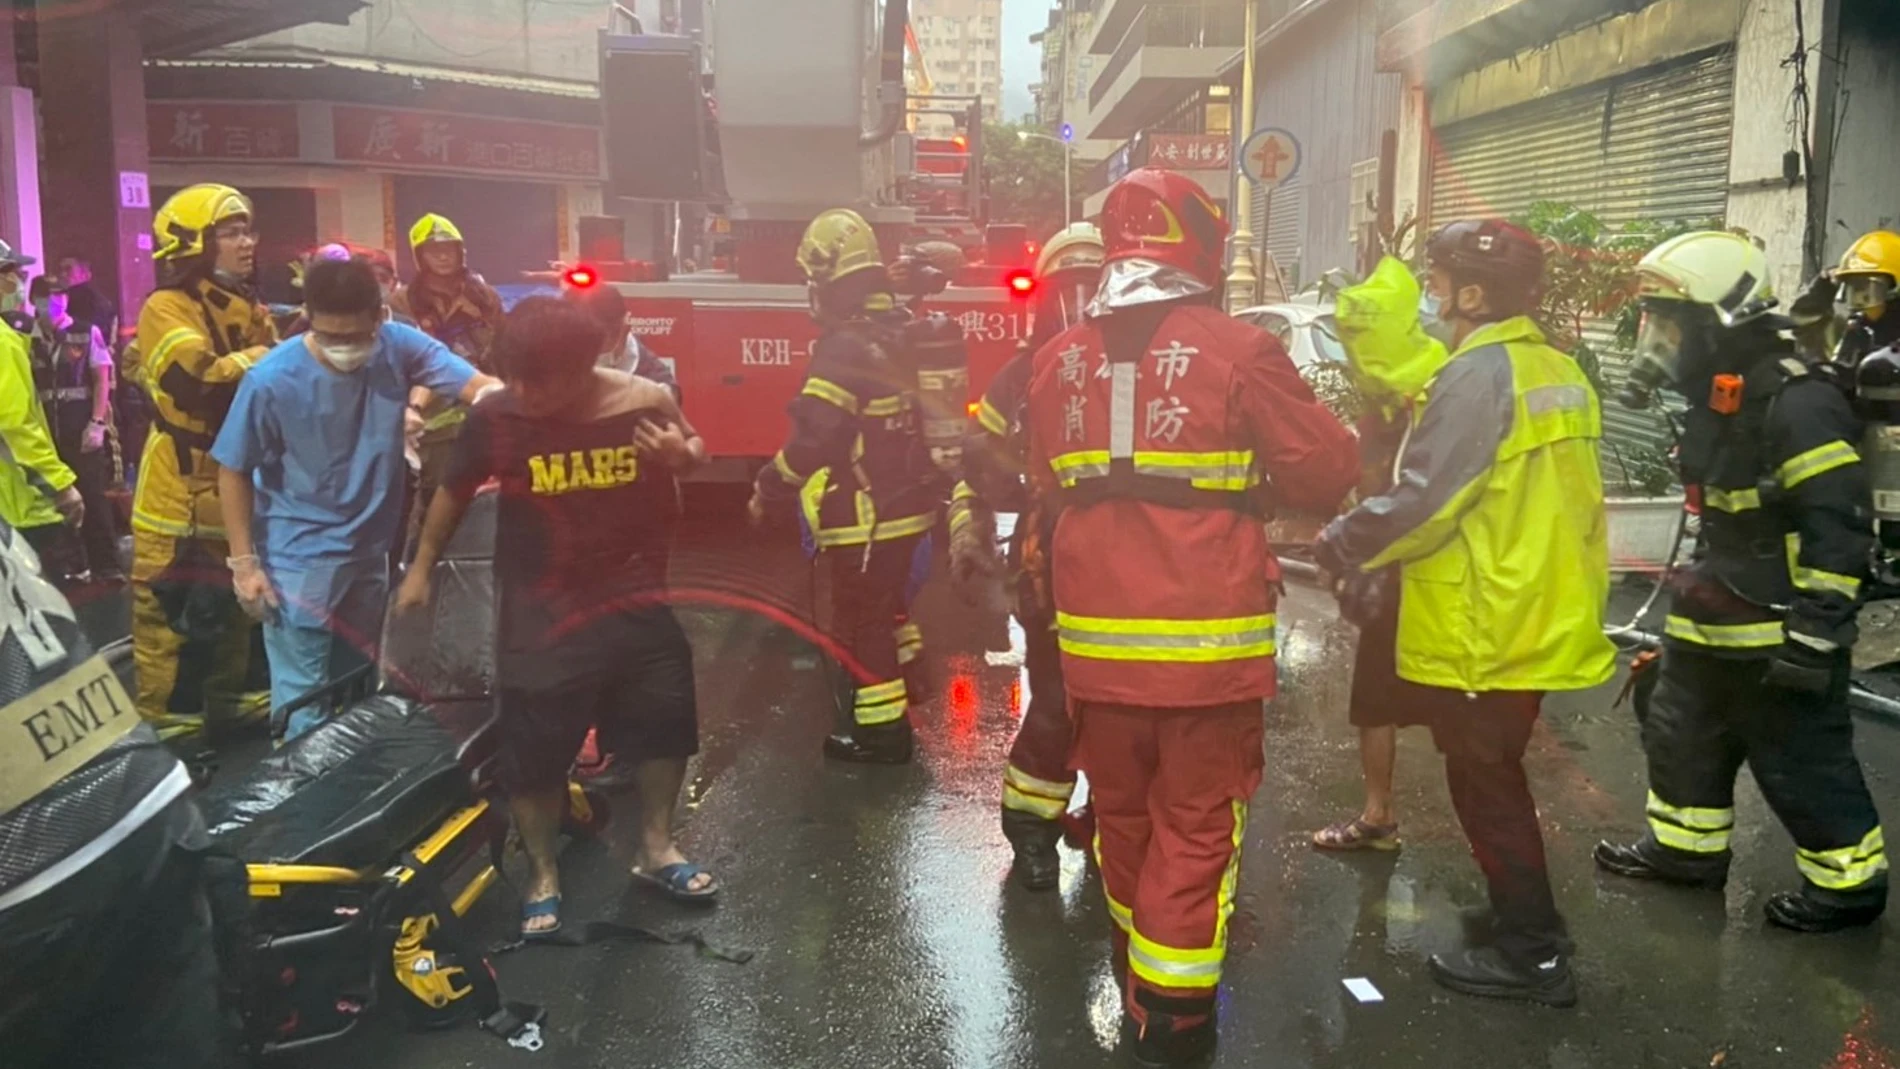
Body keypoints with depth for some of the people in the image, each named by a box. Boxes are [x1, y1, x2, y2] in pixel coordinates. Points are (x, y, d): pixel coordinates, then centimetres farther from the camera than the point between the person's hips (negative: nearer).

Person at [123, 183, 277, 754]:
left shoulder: (248, 308, 13)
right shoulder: (165, 310, -14)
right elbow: (199, 380, -31)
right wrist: (261, 358, -23)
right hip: (184, 481, -8)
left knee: (235, 594, 18)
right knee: (171, 603, -4)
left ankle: (229, 694, 33)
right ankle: (165, 717, 4)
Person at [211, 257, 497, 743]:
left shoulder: (399, 347, -14)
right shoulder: (272, 381, -21)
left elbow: (480, 388, -22)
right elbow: (234, 471, -10)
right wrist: (244, 562, -11)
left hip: (370, 549, 5)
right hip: (298, 558, -4)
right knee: (304, 701, -1)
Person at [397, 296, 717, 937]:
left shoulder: (645, 402, -13)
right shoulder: (495, 417, -14)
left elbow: (694, 452, 6)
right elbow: (455, 492, 3)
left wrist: (681, 457, -18)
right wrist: (421, 569, 11)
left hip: (635, 603, 2)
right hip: (541, 616, -2)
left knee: (664, 723, 15)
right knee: (533, 752, 5)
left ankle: (656, 849, 37)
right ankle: (543, 877, 28)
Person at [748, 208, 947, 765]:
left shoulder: (844, 347, -23)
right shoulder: (905, 333, 5)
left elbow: (814, 439, -25)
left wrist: (767, 492, -13)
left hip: (865, 515, -9)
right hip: (911, 503, 9)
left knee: (859, 620, 4)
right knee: (886, 600, 27)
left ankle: (883, 728, 11)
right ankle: (903, 681, 45)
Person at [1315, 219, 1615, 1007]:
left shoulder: (1478, 374, -18)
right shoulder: (1558, 371, 11)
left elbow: (1420, 500, -23)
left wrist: (1336, 546, -12)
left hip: (1485, 625, -9)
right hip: (1539, 615, 9)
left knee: (1485, 788, 4)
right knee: (1496, 778, 21)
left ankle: (1530, 953, 13)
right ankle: (1527, 929, 34)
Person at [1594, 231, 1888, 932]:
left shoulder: (1794, 401, -21)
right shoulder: (1717, 397, 10)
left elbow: (1839, 526, -23)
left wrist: (1816, 633, -23)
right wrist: (1696, 594, 25)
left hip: (1784, 628, -10)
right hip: (1719, 622, 10)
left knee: (1800, 761, 2)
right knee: (1681, 730, 18)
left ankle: (1850, 882, 19)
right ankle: (1686, 846, 34)